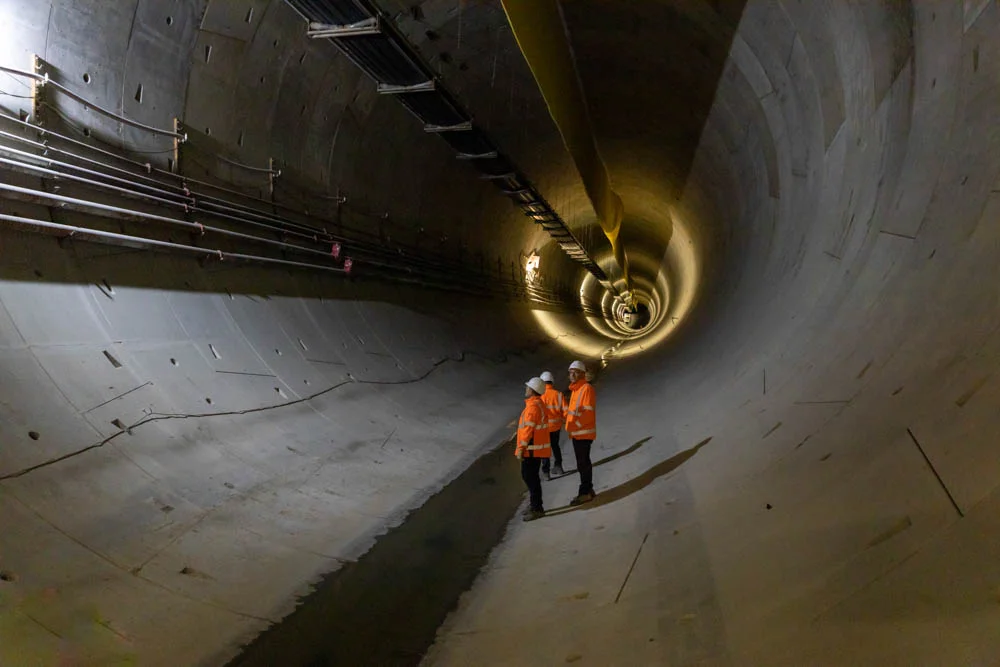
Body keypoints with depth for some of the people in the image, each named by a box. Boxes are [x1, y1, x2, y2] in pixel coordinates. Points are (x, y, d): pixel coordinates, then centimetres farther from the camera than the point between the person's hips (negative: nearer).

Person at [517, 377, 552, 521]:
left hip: (532, 449, -10)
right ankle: (535, 506, 26)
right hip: (537, 448, 10)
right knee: (530, 476, 18)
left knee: (530, 477, -4)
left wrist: (521, 448, -18)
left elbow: (528, 429, -21)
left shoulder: (532, 406, -19)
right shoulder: (539, 404, 13)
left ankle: (536, 509, 1)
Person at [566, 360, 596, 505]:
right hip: (577, 433, 10)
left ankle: (585, 492, 1)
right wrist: (571, 428, 16)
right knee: (582, 462, 16)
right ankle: (588, 490, 26)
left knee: (583, 463, -6)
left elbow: (588, 412, -21)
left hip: (584, 433, -10)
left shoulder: (586, 388, -15)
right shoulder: (575, 389, 15)